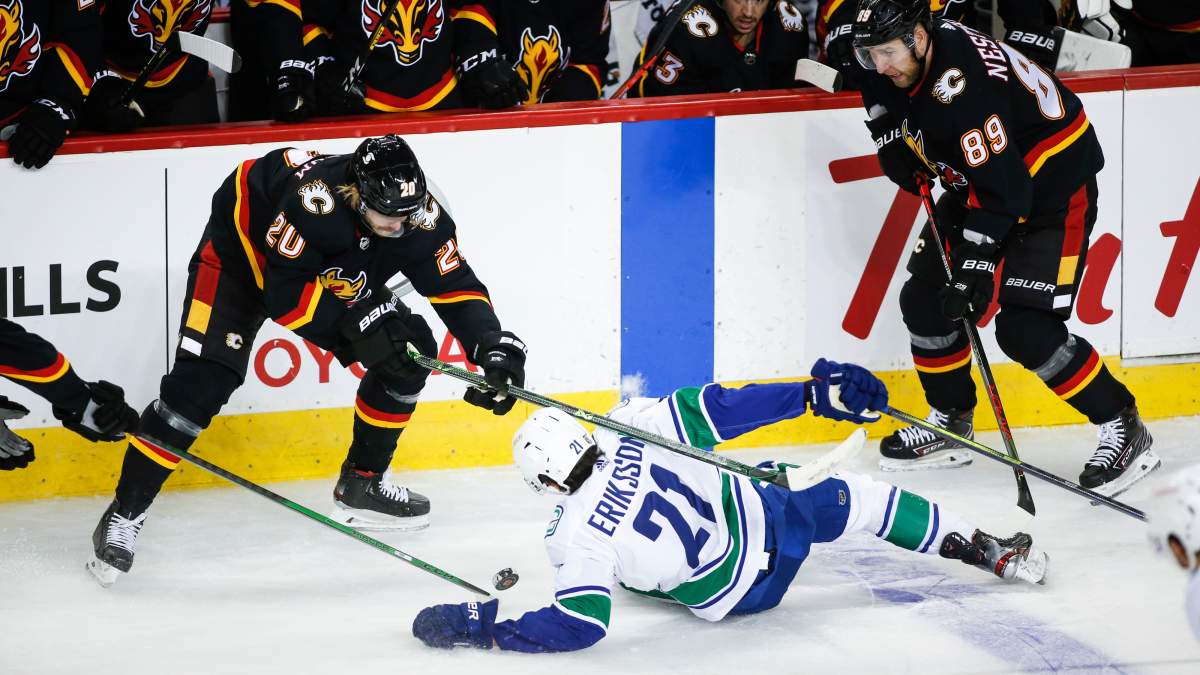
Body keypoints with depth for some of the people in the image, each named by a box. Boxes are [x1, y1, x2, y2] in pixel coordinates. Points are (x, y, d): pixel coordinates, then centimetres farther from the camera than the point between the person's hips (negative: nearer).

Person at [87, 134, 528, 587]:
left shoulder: (419, 214, -25)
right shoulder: (315, 198, -42)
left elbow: (457, 286, -17)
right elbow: (286, 293, -36)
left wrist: (493, 346, -32)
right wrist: (359, 320, -38)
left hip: (333, 270, 6)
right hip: (242, 249, -6)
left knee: (409, 354, -3)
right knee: (203, 380, -21)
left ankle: (361, 486, 15)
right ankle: (125, 514, -11)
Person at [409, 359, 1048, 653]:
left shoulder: (576, 537, -23)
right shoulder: (630, 426, -16)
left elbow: (578, 624, -23)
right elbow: (718, 409, -13)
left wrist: (483, 627, -19)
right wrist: (813, 391, -7)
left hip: (734, 593, -1)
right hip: (768, 519, 1)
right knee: (852, 496, 26)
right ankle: (981, 546, 33)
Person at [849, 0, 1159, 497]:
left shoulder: (966, 85, -35)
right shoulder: (898, 66, -9)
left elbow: (1002, 187, -34)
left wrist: (976, 266, -34)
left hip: (1053, 185, -9)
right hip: (979, 180, 9)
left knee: (1025, 329, -17)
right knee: (925, 296, 6)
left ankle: (1123, 430, -5)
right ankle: (950, 423, 23)